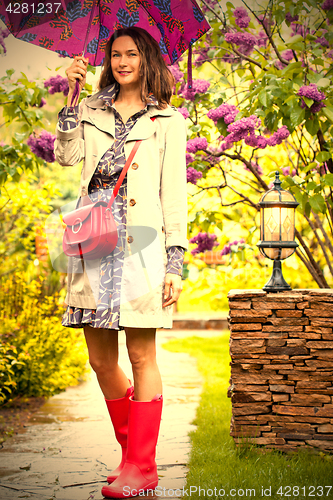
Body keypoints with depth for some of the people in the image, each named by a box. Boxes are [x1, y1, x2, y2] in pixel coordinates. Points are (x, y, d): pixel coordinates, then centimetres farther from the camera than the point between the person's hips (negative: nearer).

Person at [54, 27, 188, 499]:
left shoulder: (166, 120, 7)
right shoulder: (93, 110, 18)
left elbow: (174, 193, 2)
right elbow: (66, 154, 1)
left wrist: (175, 263, -4)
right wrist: (72, 97, -3)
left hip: (140, 245, -4)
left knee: (142, 357, -2)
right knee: (101, 361, 7)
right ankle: (132, 455, 24)